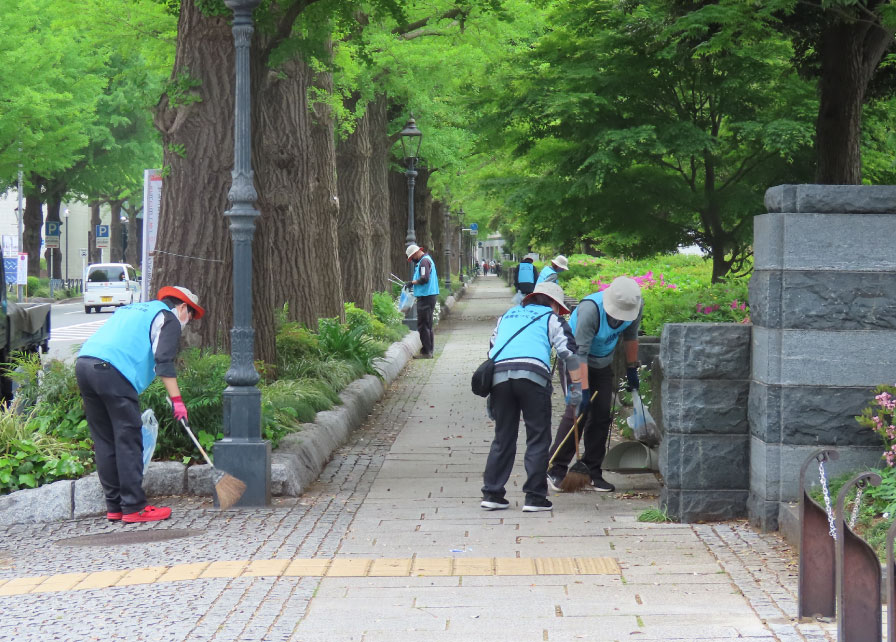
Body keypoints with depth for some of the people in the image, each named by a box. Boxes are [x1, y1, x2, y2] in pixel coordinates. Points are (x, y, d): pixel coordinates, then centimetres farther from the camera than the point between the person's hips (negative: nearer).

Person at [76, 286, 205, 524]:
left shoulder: (131, 309, 34)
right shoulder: (168, 319, 9)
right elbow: (163, 361, -5)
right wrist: (176, 400, -6)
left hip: (84, 363, 8)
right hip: (113, 371, -8)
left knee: (104, 441, 11)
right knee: (128, 441, -2)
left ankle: (114, 507, 15)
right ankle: (134, 507, -2)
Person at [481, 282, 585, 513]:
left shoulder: (508, 315, 32)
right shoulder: (551, 319, 17)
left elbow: (492, 350, 32)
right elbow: (570, 353, 5)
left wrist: (490, 394, 34)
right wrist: (577, 388, 7)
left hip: (499, 374, 4)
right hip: (533, 374, -4)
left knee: (503, 437, 13)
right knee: (538, 438, 4)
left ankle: (491, 494, 10)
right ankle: (534, 497, 1)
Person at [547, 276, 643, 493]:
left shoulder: (636, 305, -17)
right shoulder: (590, 310, -36)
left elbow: (630, 336, 4)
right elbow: (580, 353, -34)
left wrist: (631, 370, 9)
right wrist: (583, 391, -37)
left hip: (603, 363, 6)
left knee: (602, 416, 1)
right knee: (578, 411, -17)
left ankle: (592, 473, 8)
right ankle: (555, 471, -11)